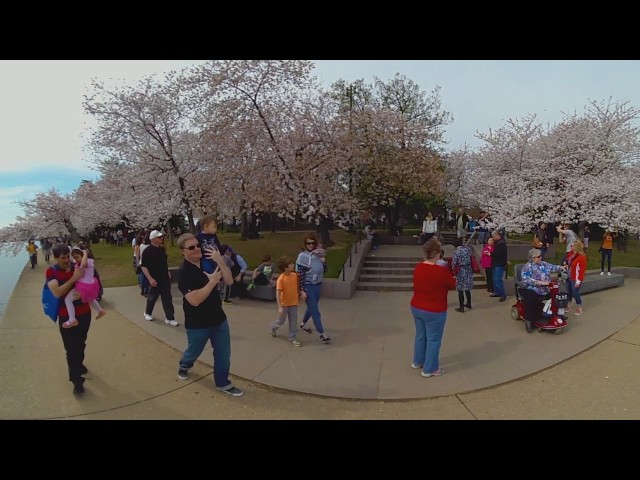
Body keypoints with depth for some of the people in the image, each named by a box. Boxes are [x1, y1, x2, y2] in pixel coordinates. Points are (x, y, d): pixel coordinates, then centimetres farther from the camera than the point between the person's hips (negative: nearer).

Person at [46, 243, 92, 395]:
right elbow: (57, 292, -24)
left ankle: (79, 364, 48)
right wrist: (74, 278, -29)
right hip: (67, 316, -3)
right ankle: (77, 380, 10)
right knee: (71, 348, 1)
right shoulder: (51, 271, -11)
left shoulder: (77, 267, -3)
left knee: (81, 343, 22)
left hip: (84, 313, 3)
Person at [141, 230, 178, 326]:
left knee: (167, 299, 3)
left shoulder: (162, 249, 6)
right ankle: (147, 313, 37)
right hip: (155, 280, -5)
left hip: (165, 279, 5)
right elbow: (144, 267, -16)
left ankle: (169, 318, 7)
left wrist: (168, 272, 19)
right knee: (152, 297, 12)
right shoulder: (147, 251, -14)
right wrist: (150, 279, -22)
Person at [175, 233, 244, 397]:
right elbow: (195, 300, -30)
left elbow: (229, 281, -7)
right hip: (197, 324, -4)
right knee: (193, 352, 21)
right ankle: (183, 366, 53)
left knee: (223, 354, 10)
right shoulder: (184, 272, -20)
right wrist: (212, 281, -28)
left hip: (218, 319, 5)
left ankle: (223, 383, 29)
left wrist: (220, 261, -19)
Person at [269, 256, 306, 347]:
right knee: (281, 321, 15)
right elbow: (278, 293, -20)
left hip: (294, 303, 4)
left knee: (293, 322, 9)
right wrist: (280, 307, -22)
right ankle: (272, 328, 44)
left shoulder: (295, 275, -5)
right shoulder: (281, 278, -21)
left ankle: (293, 338, 21)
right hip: (284, 304, -4)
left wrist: (301, 292, -6)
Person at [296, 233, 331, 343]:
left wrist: (323, 261, -9)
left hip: (318, 285, 6)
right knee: (315, 311, -2)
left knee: (311, 308, 21)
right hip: (308, 286, -6)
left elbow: (323, 270, 8)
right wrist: (302, 290, -15)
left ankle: (303, 324, 43)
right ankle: (322, 333, 8)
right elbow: (300, 274, -14)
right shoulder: (302, 256, -14)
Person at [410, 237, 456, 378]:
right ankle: (429, 369, 20)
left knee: (420, 335, 23)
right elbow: (452, 285, -5)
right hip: (434, 311, -7)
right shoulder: (441, 271, -23)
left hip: (416, 307, 7)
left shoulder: (418, 267, -3)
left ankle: (418, 361, 39)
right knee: (433, 340, 9)